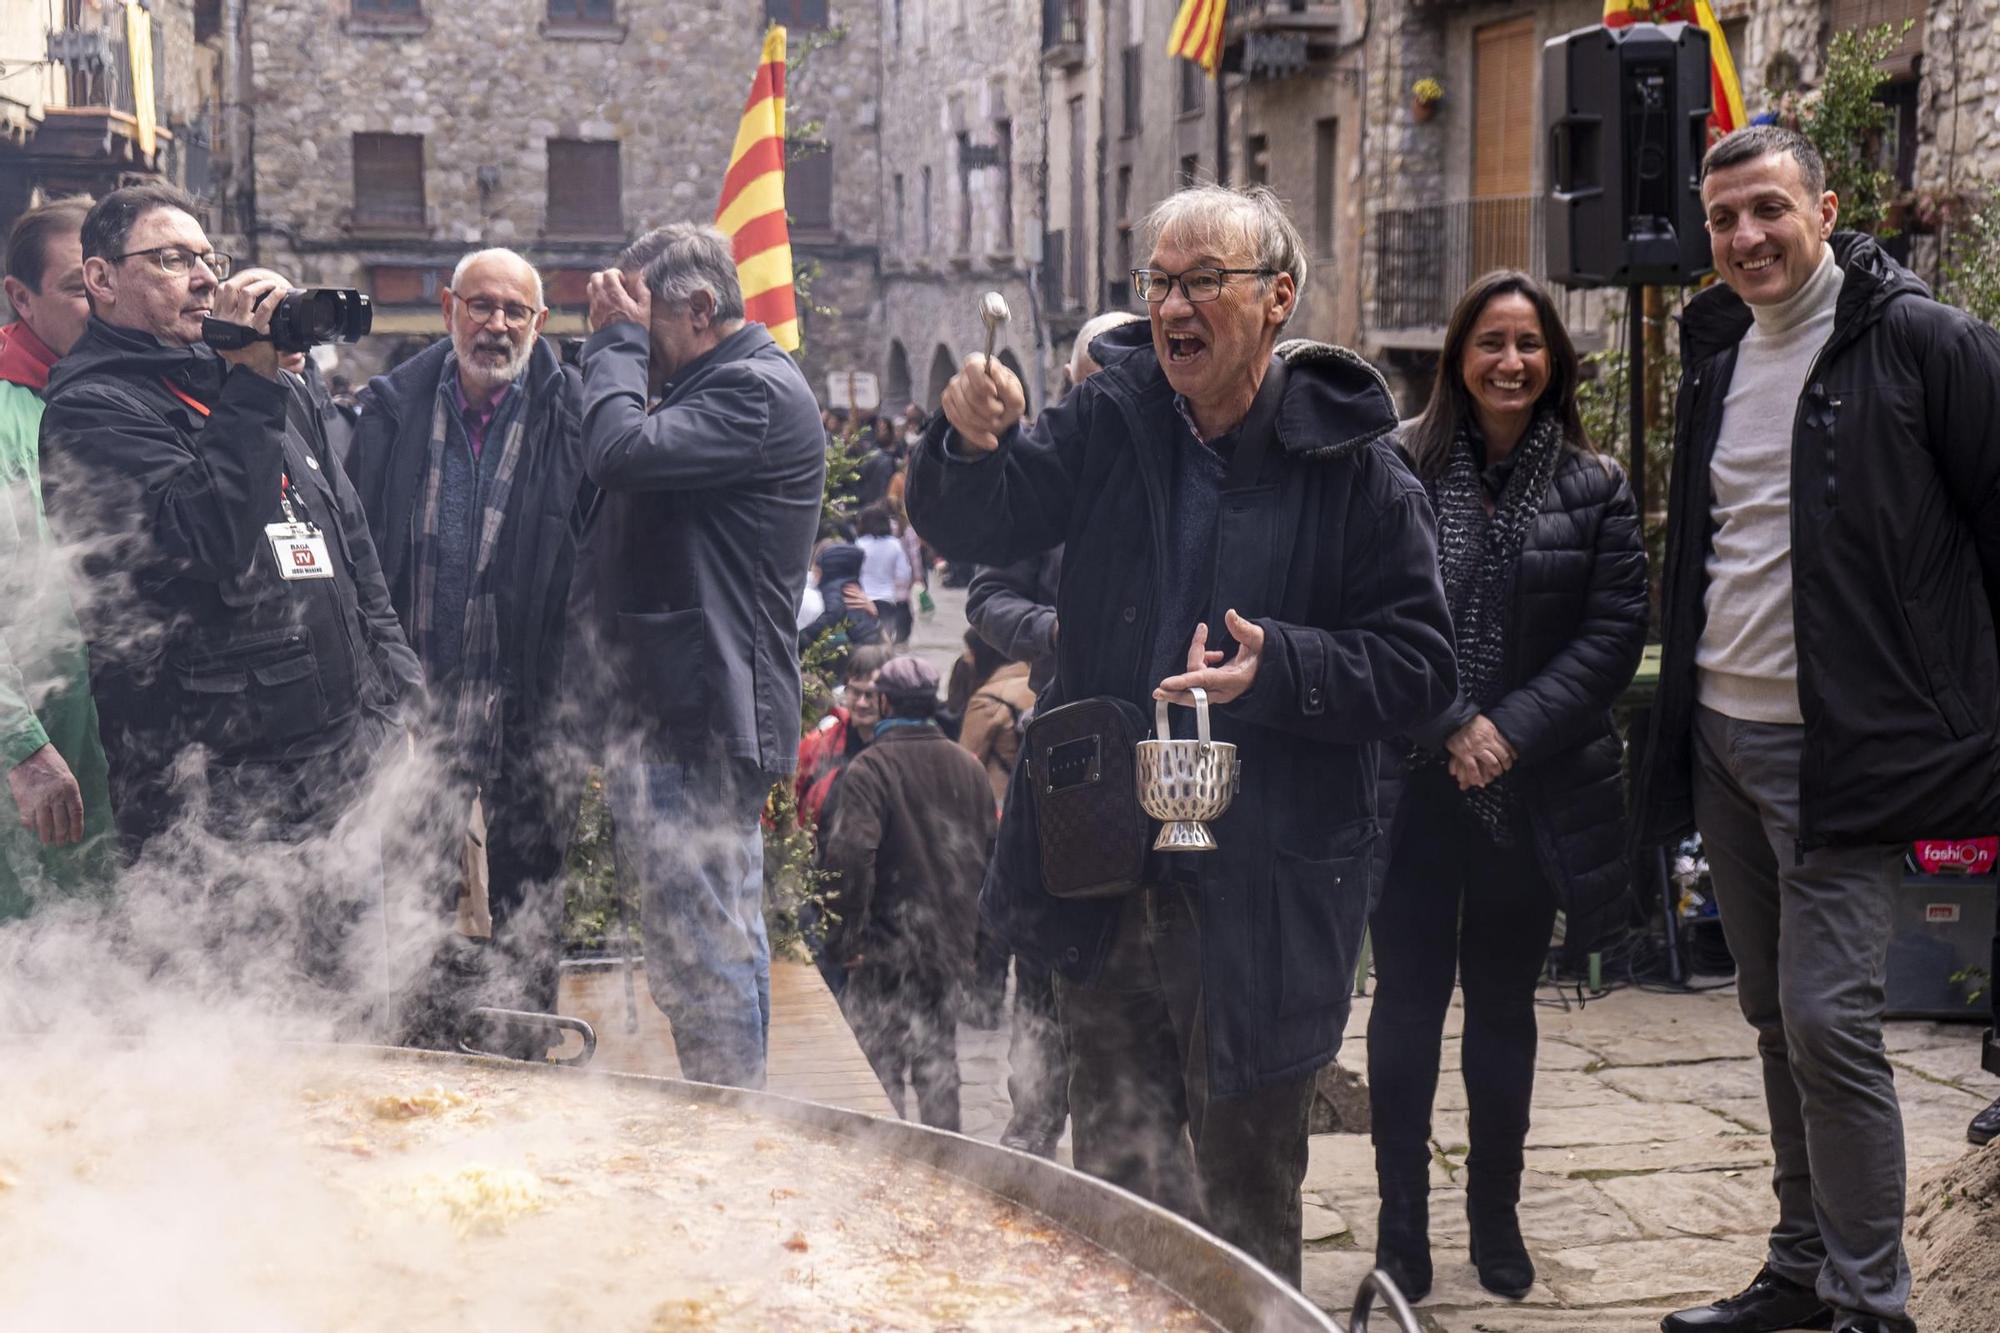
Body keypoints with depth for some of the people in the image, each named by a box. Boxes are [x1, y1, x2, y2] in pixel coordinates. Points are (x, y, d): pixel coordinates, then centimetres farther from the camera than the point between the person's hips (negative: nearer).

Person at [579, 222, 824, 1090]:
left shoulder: (757, 392, -12)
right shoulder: (711, 388, 20)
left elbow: (620, 453, -24)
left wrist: (618, 341, -10)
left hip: (707, 723, -11)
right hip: (667, 713, 11)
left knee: (712, 947, -6)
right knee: (681, 951, 16)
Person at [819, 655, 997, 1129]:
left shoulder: (869, 768, -13)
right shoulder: (969, 767, 9)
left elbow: (850, 855, -24)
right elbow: (989, 847, 14)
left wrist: (843, 936, -17)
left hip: (888, 946, -6)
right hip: (950, 942, 6)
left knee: (877, 1059, -1)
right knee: (938, 1057, 16)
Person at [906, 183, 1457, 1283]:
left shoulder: (1352, 469, -6)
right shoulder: (1111, 421, 3)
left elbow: (1418, 665, -6)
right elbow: (973, 529, 0)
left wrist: (1279, 668, -23)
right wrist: (972, 446, -22)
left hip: (1260, 899, -2)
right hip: (1105, 885, 3)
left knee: (1248, 1185, 12)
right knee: (1119, 1180, 8)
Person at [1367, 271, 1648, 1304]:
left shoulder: (1594, 488, 3)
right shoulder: (1400, 470, -2)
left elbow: (1616, 632, -2)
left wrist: (1513, 729, -12)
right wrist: (1445, 730, -13)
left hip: (1533, 790, 2)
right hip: (1413, 783, -1)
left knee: (1502, 1006, 12)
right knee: (1407, 1003, 1)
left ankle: (1495, 1219, 24)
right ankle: (1401, 1227, 10)